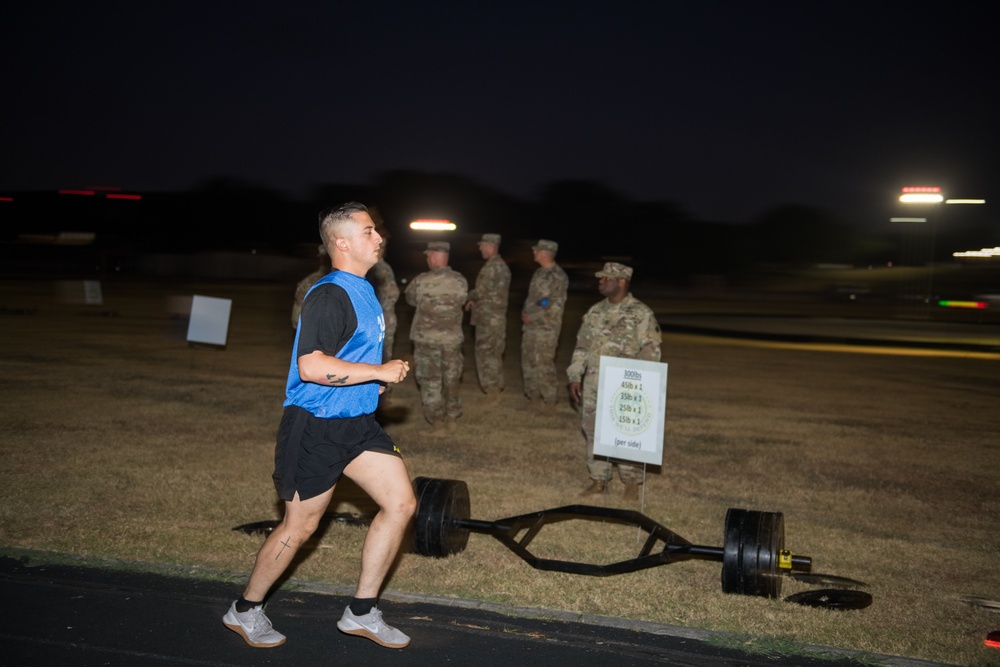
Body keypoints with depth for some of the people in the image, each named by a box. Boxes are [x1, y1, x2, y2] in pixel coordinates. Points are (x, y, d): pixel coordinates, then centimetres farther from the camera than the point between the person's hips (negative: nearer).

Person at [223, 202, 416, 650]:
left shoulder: (362, 290, 12)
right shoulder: (329, 295, -20)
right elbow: (311, 365, -30)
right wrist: (380, 372, -24)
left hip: (356, 422, 9)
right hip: (316, 427, -9)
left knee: (401, 503, 3)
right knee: (299, 527, 3)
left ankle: (361, 613, 15)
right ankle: (244, 611, 27)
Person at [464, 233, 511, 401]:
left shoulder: (493, 266, -18)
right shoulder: (501, 265, 14)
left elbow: (481, 291, -20)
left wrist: (469, 297, 0)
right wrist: (475, 300, 10)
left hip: (488, 317, -10)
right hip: (496, 316, 10)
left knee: (486, 352, -4)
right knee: (493, 353, 16)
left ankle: (491, 388, 0)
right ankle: (495, 387, 23)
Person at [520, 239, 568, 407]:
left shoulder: (558, 276, -15)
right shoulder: (539, 272, 13)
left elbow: (554, 305, -19)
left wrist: (532, 316, -15)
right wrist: (525, 313, 6)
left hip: (546, 327, -9)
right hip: (530, 326, 9)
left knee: (543, 363, -6)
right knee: (528, 360, 15)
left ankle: (550, 398, 5)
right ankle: (531, 393, 27)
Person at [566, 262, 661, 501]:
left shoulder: (641, 314, -7)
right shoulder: (595, 311, 9)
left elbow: (651, 351, -8)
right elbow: (582, 346, 14)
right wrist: (575, 377, 9)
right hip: (593, 385, 5)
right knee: (594, 432, 9)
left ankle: (631, 483, 15)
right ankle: (598, 480, 22)